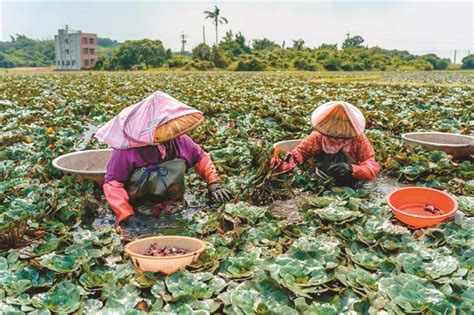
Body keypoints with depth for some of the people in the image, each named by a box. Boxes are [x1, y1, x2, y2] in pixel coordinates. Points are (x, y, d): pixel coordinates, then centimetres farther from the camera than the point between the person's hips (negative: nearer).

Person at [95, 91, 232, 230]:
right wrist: (126, 216, -23)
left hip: (175, 212, 3)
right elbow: (112, 183, -14)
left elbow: (201, 158, 10)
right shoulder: (128, 146, -18)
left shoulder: (178, 139, -5)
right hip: (141, 217, -2)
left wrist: (214, 184, -1)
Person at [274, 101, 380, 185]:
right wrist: (281, 164, -36)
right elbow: (298, 153, -14)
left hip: (352, 188, -2)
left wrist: (351, 168, -39)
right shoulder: (318, 136, -11)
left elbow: (373, 168, -18)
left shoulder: (358, 138, -13)